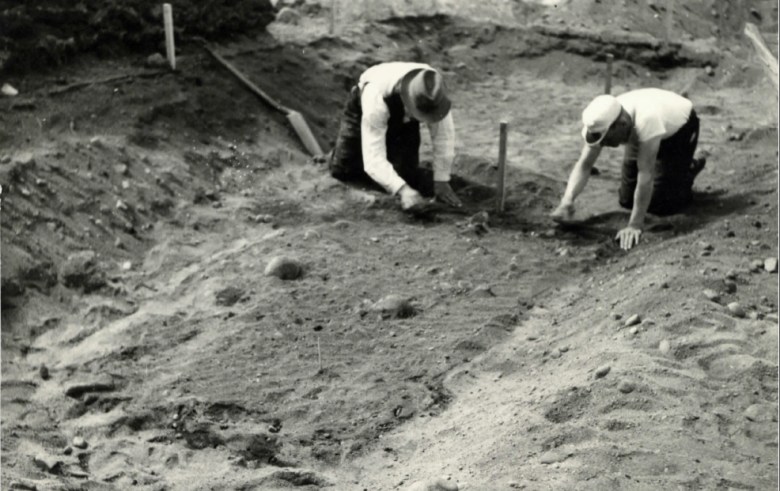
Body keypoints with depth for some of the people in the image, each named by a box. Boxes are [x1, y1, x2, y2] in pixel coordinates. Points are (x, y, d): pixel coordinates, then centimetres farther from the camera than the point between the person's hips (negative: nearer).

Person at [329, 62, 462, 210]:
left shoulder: (433, 94, -39)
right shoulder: (377, 99, -48)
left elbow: (444, 136, -26)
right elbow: (373, 159, -49)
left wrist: (442, 181, -26)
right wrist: (402, 189, -61)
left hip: (403, 118, 2)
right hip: (362, 107, -2)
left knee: (405, 171, -12)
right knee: (342, 170, -3)